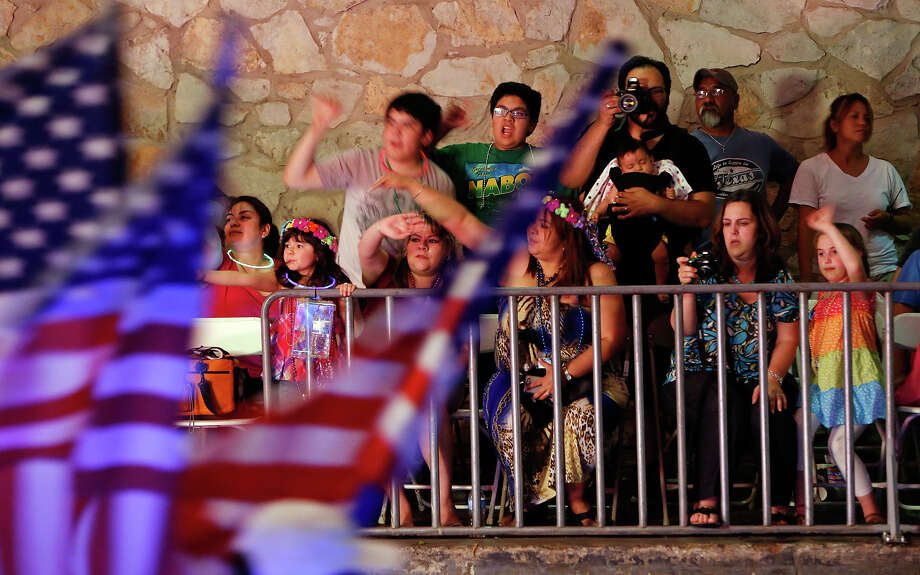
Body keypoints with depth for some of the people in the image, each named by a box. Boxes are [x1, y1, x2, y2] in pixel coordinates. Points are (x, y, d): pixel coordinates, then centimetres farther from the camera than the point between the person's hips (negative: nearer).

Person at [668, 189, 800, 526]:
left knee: (771, 413, -32)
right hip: (703, 373, -1)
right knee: (723, 408, -35)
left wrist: (772, 378, -12)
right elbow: (683, 331, 1)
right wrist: (688, 288, -15)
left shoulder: (779, 279, 9)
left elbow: (788, 339, 5)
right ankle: (708, 502, -36)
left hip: (757, 378, 1)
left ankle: (779, 508, -25)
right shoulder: (707, 270, 6)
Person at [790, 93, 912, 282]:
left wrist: (887, 220, -5)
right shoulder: (812, 169, 4)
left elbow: (907, 223, 18)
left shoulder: (886, 171, 13)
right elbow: (806, 228, 0)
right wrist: (806, 281, -9)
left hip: (883, 272, 3)